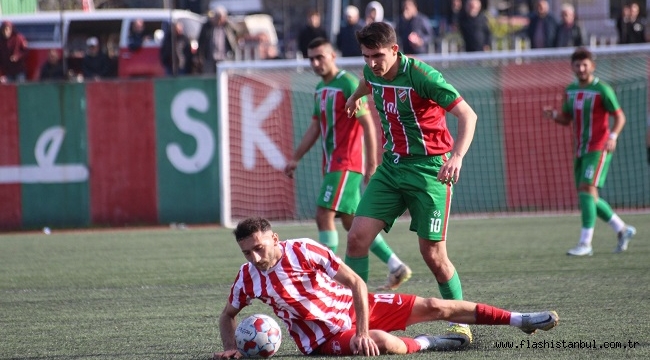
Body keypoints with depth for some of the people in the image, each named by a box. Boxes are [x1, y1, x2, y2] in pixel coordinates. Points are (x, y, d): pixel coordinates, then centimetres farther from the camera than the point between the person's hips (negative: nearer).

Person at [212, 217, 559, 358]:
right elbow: (228, 315, 8)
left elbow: (356, 283, -17)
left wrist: (362, 330, -24)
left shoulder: (303, 250, -19)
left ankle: (519, 320, 7)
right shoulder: (247, 278, -13)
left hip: (354, 306, 1)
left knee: (433, 307, -3)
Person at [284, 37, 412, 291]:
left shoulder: (348, 84, -12)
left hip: (346, 163, -9)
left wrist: (372, 164, -18)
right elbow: (315, 128, 23)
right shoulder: (320, 89, 15)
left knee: (324, 214, -15)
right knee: (351, 222, 11)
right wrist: (295, 158, 19)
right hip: (332, 163, 9)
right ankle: (396, 266, 18)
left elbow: (368, 124, -14)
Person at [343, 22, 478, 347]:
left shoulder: (421, 76, -20)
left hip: (430, 169, -6)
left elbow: (467, 115, -23)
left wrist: (457, 157, -38)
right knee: (357, 236, -8)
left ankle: (460, 321, 12)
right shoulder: (373, 73, 1)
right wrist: (356, 97, 51)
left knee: (433, 254, -7)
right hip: (392, 166, 6)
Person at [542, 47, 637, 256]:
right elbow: (566, 119, 19)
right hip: (581, 151, 8)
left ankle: (585, 244, -20)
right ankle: (623, 230, 25)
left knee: (587, 189, -19)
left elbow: (620, 116, -7)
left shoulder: (602, 90, -9)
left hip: (598, 149, -8)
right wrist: (553, 115, -4)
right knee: (588, 198, 10)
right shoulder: (571, 90, 11)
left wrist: (613, 137, -24)